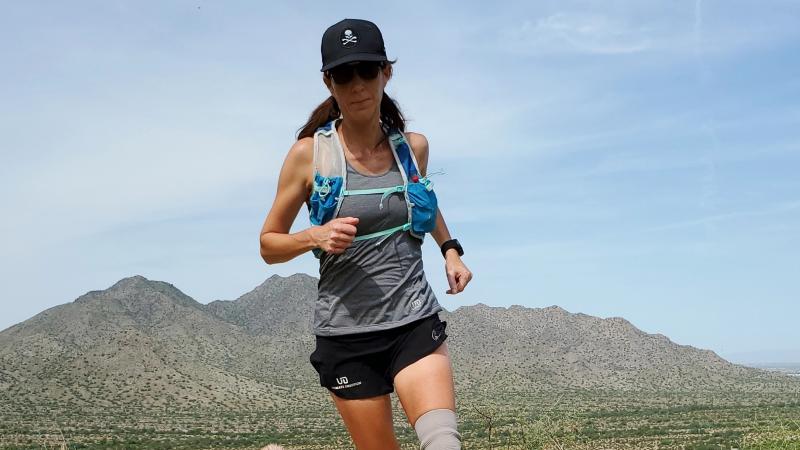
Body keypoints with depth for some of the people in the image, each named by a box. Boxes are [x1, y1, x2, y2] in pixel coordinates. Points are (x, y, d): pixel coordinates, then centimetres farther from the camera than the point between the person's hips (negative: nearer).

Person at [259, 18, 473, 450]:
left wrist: (450, 250, 12)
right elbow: (268, 244, 2)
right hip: (346, 333, -1)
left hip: (415, 321, 2)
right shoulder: (310, 154, -6)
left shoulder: (413, 146, 3)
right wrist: (315, 236, -17)